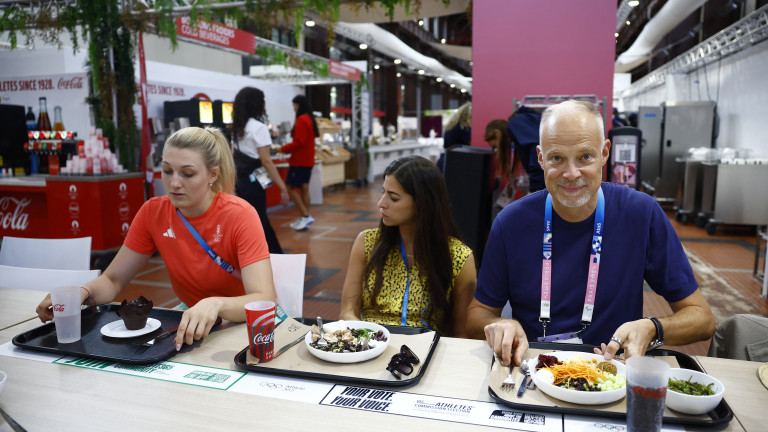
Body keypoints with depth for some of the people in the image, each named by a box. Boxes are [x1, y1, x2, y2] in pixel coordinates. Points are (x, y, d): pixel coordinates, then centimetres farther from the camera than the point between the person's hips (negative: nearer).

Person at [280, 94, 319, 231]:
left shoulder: (301, 120, -15)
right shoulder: (311, 119, 14)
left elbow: (299, 142, -20)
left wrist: (283, 149, -9)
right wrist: (287, 149, 13)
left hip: (299, 160, -9)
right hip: (308, 159, 10)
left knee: (291, 188, -5)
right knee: (304, 188, 10)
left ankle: (306, 216, -9)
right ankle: (304, 219, 13)